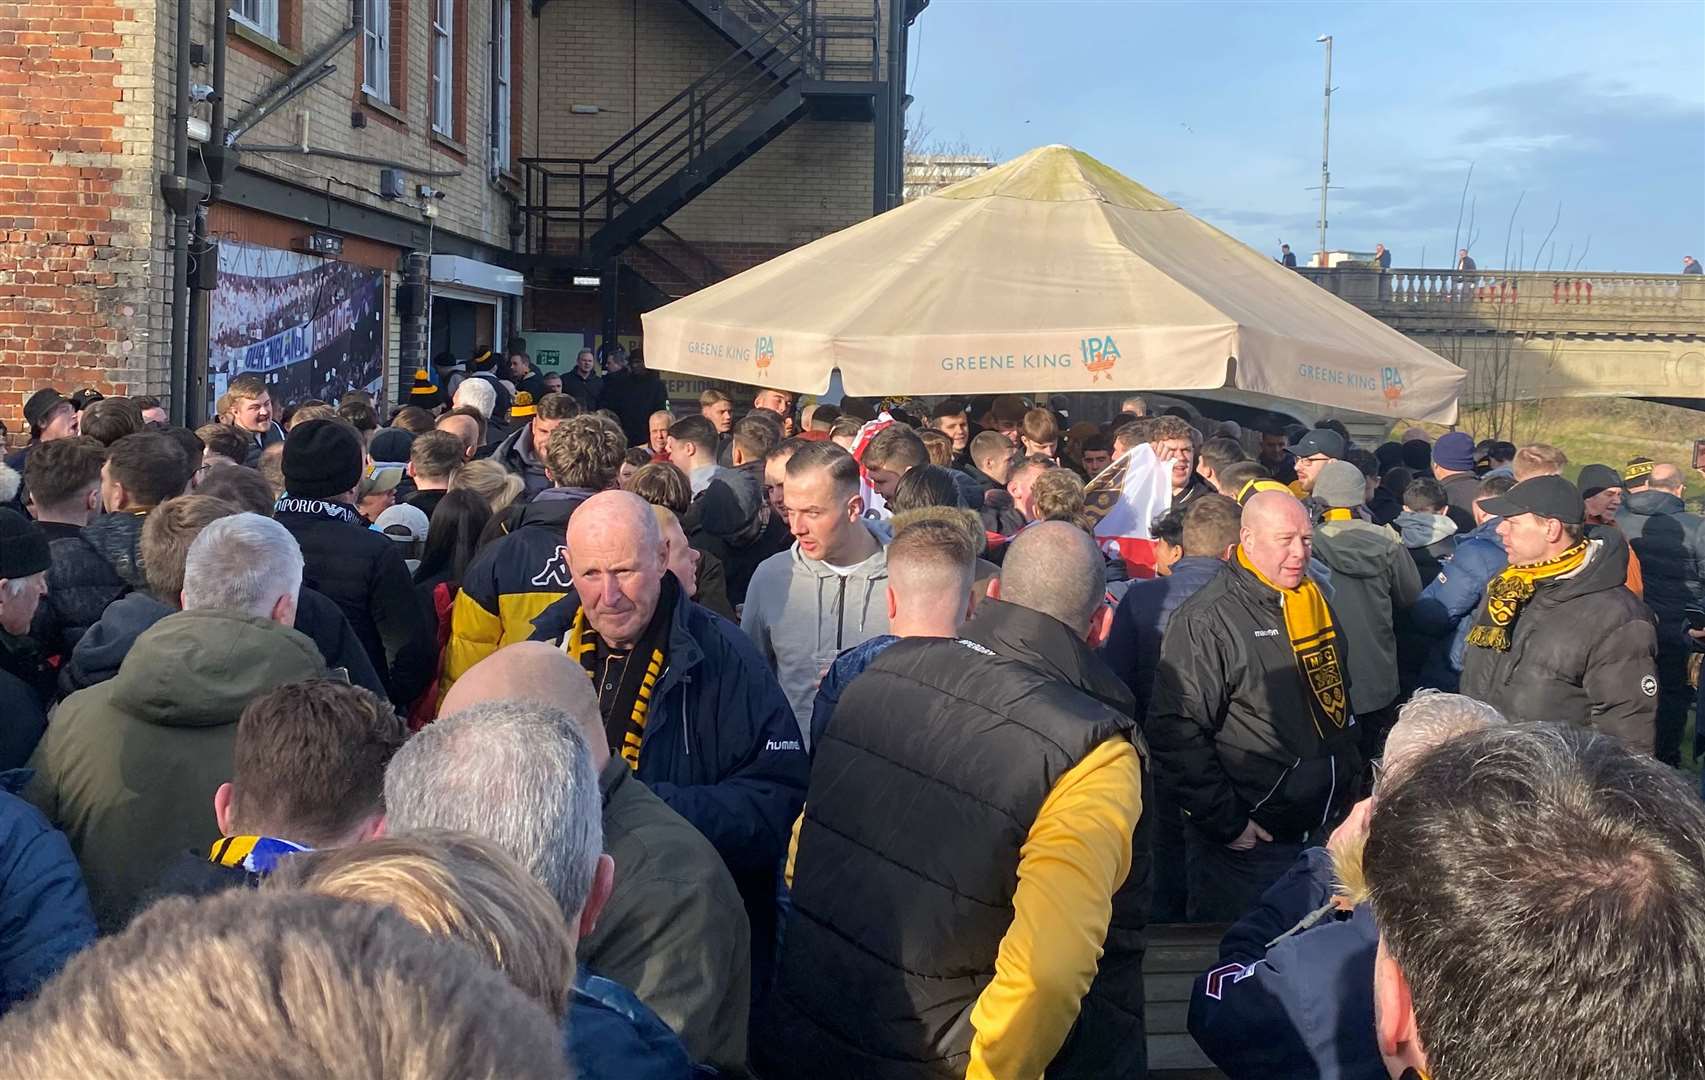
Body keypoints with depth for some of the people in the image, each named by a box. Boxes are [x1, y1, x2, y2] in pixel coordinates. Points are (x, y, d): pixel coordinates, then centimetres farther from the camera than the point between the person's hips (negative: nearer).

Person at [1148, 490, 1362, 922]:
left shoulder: (1315, 601, 10)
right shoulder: (1206, 619, -17)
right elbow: (1176, 730, -20)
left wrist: (1349, 781, 19)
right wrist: (1225, 822, -19)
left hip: (1323, 832, 7)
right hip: (1247, 840, -7)